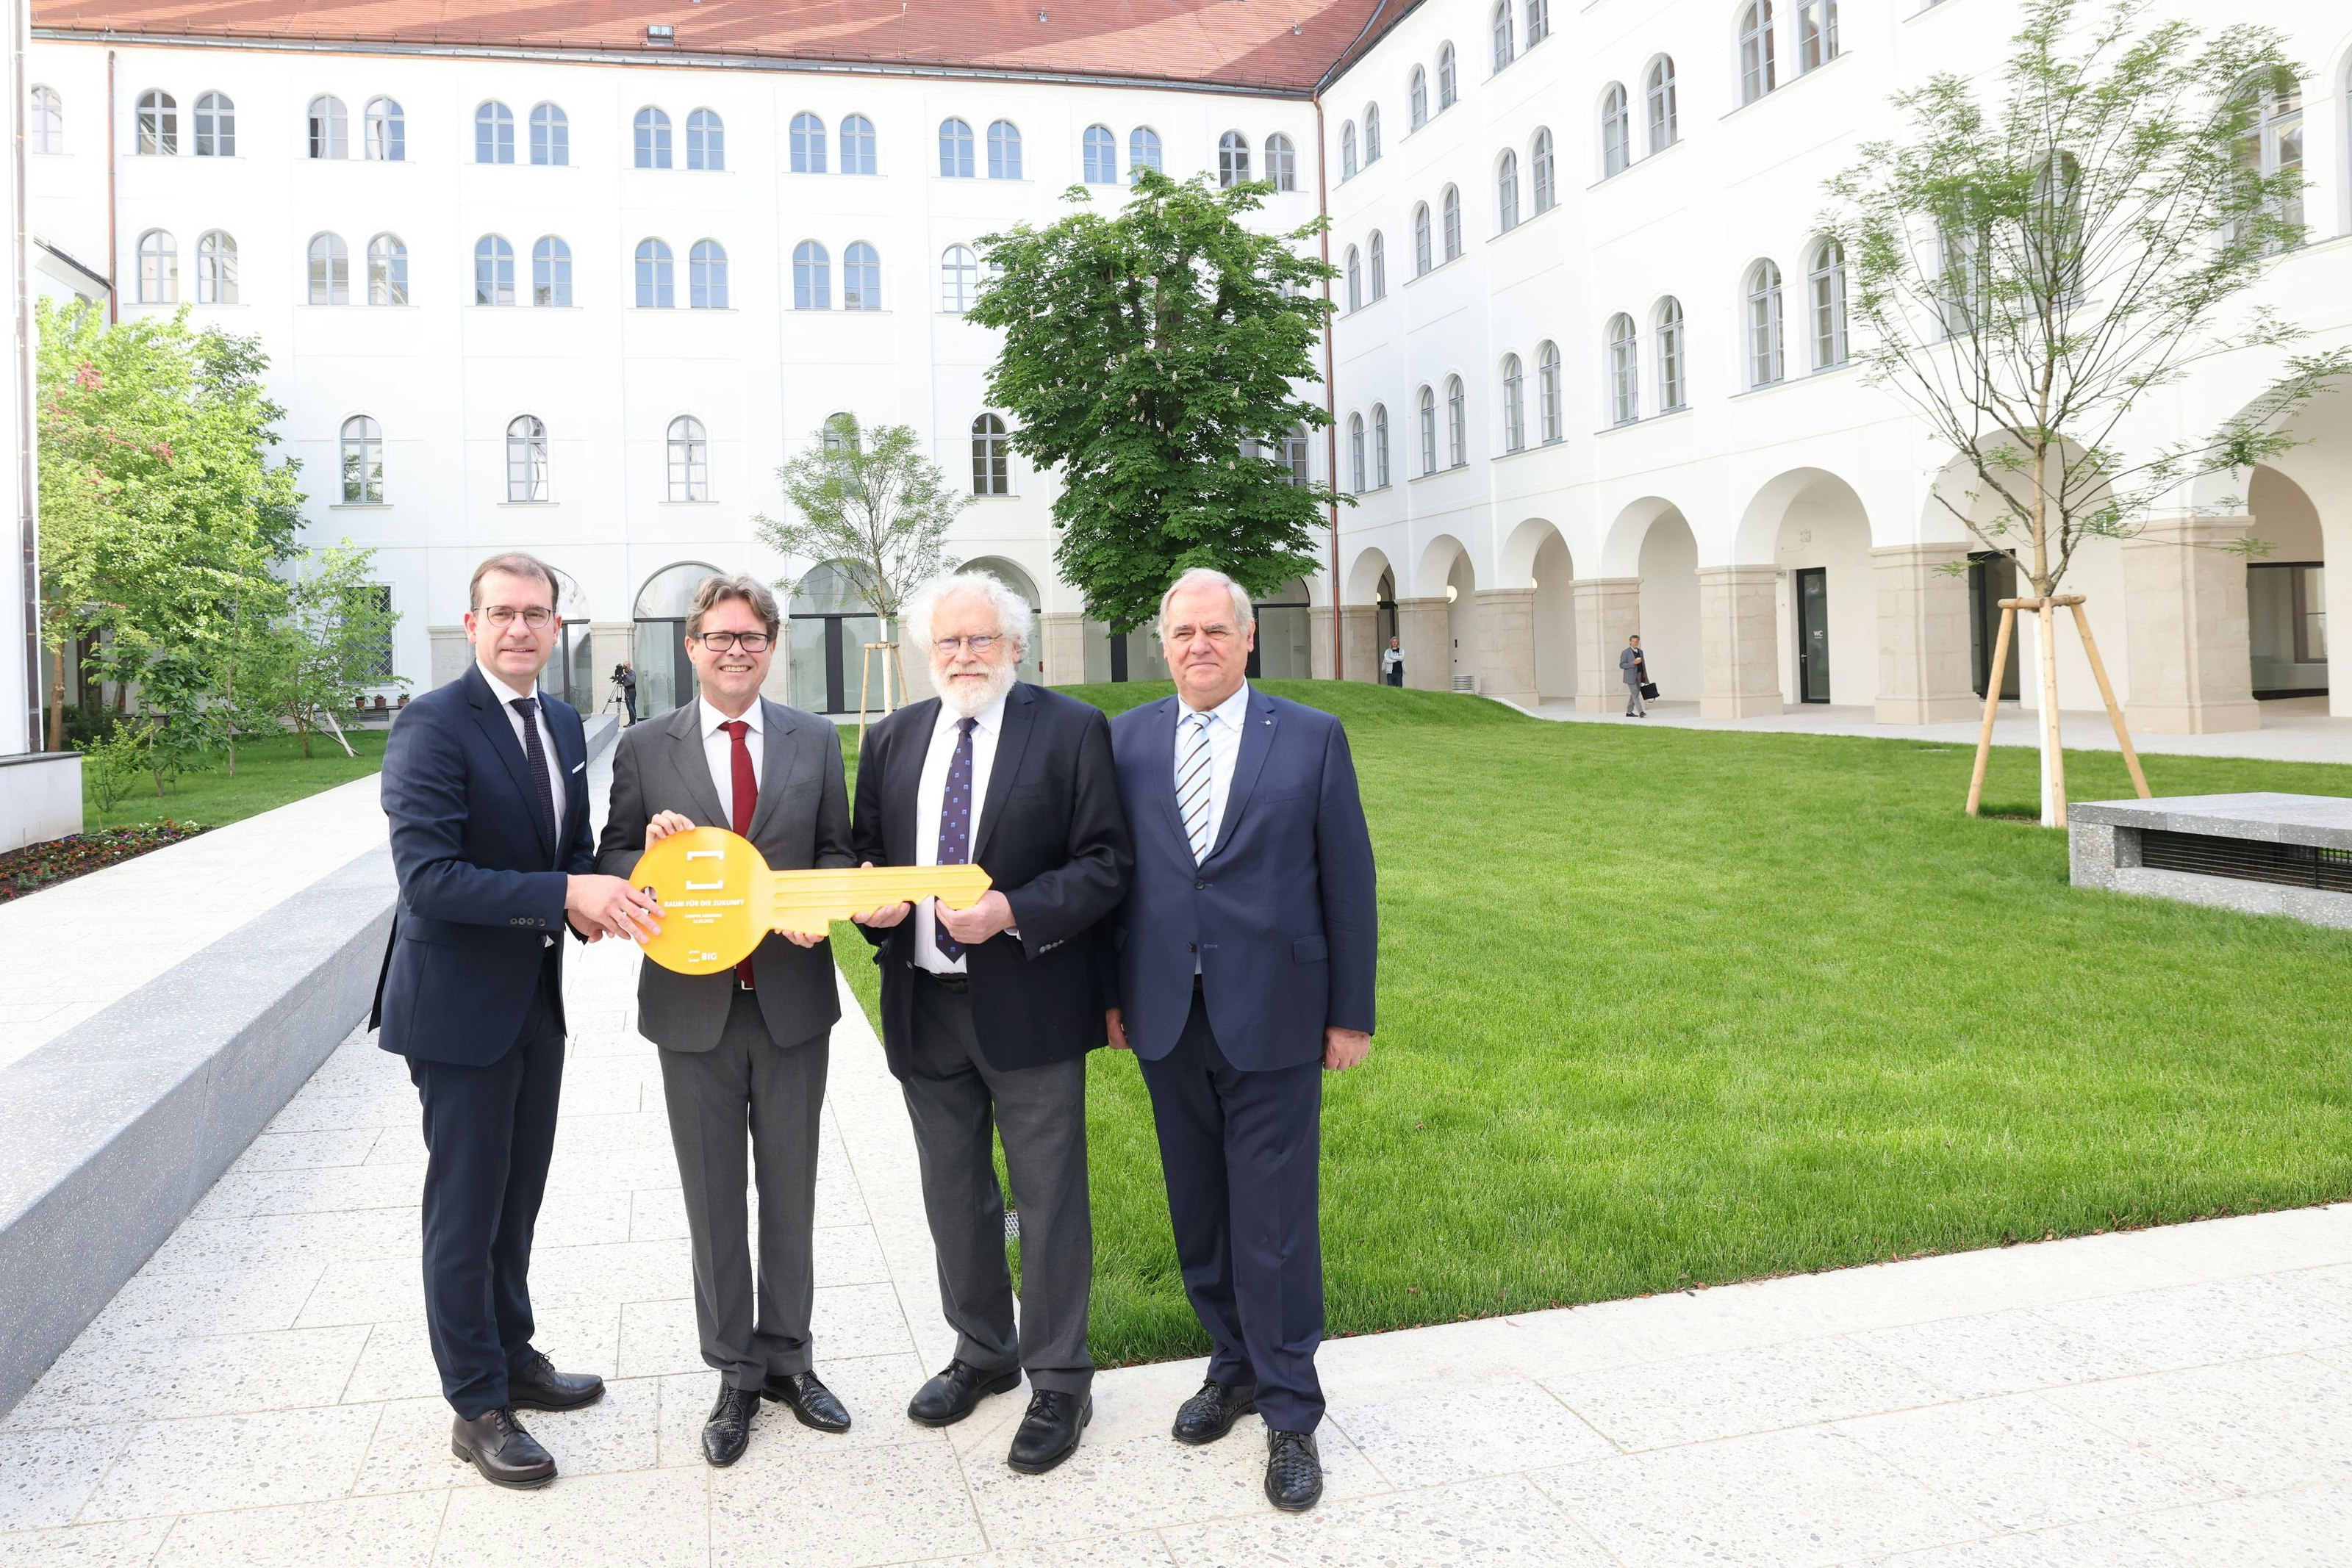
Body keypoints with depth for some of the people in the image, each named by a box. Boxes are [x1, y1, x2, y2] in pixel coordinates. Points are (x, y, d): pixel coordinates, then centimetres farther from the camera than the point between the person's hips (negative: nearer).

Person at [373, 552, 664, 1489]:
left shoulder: (564, 724, 7)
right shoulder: (433, 728, -17)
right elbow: (427, 877, -25)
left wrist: (590, 899, -5)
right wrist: (567, 893, -31)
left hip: (537, 999, 7)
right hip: (459, 1006, -7)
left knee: (519, 1196, 20)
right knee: (466, 1210, 5)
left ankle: (513, 1357, 37)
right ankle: (477, 1408, 19)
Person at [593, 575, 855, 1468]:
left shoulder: (816, 742, 4)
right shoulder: (645, 751, 1)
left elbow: (837, 853, 7)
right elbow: (613, 862, 3)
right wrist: (649, 859, -19)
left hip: (793, 999, 1)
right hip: (694, 1003, -1)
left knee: (791, 1190, 12)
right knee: (713, 1199, 9)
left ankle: (787, 1358, 29)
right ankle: (734, 1371, 24)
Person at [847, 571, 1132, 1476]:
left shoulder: (1071, 730, -6)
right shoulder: (892, 739, 9)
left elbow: (1105, 864, -10)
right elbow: (865, 852, 16)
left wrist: (1012, 912, -23)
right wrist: (874, 903, -7)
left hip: (1027, 1003, -5)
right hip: (924, 1005, 5)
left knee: (1048, 1201, 5)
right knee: (954, 1197, 18)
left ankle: (1059, 1384, 21)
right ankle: (983, 1352, 38)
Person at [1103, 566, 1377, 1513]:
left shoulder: (1311, 739, -2)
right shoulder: (1127, 740, 5)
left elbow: (1348, 882, -1)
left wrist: (1351, 1012, -2)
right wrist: (1111, 993, 4)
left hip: (1272, 1018, -3)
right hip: (1166, 1021, 3)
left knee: (1275, 1223, 1)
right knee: (1199, 1216, 14)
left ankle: (1290, 1416, 16)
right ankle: (1235, 1367, 34)